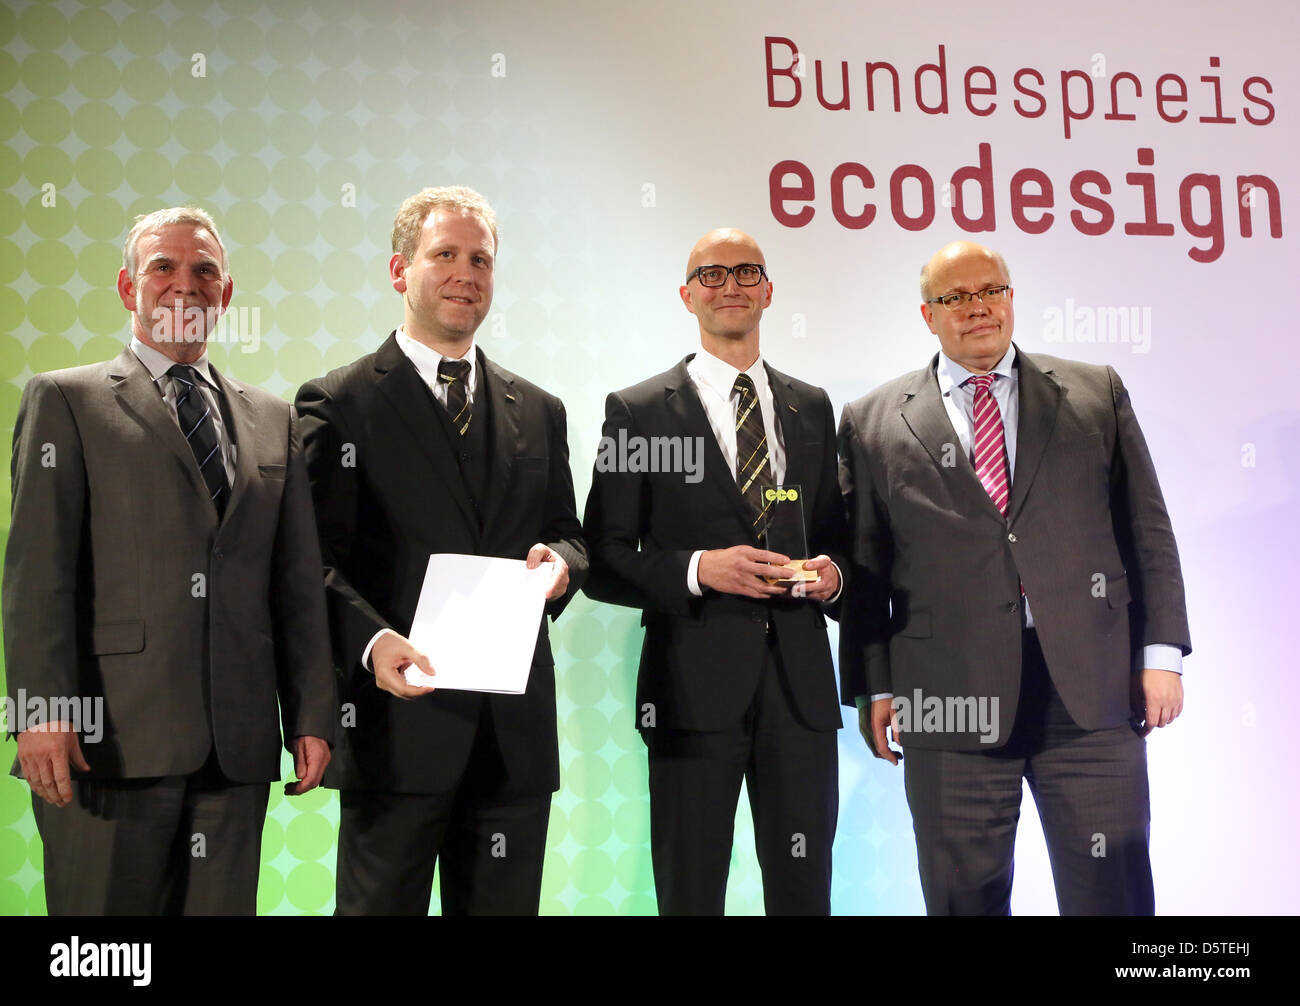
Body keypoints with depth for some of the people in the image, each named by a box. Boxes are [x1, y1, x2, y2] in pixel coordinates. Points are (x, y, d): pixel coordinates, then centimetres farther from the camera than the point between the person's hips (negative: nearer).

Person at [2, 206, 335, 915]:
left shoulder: (271, 419, 17)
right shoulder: (65, 401, 6)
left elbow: (299, 581, 14)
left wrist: (311, 716, 9)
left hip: (237, 748, 4)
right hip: (110, 741, -3)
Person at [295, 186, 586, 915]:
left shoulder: (539, 411, 14)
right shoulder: (338, 404, -1)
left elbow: (567, 532, 18)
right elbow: (320, 559, -7)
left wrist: (560, 561, -5)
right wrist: (371, 641, -24)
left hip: (515, 727, 5)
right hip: (398, 721, -4)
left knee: (505, 904, 13)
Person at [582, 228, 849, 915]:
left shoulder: (812, 408, 14)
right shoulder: (639, 412, 1)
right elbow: (603, 562, -3)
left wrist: (832, 571, -3)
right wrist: (698, 569, -17)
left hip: (800, 683, 3)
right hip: (695, 684, -3)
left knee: (804, 890, 9)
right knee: (690, 893, 7)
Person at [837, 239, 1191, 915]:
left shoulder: (1096, 394, 12)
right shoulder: (874, 422, 8)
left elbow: (1147, 530, 10)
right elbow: (864, 567, 7)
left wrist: (1161, 652, 2)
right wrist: (873, 686, 1)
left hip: (1090, 690, 1)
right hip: (951, 699, 0)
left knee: (1112, 893, 4)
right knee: (964, 897, 6)